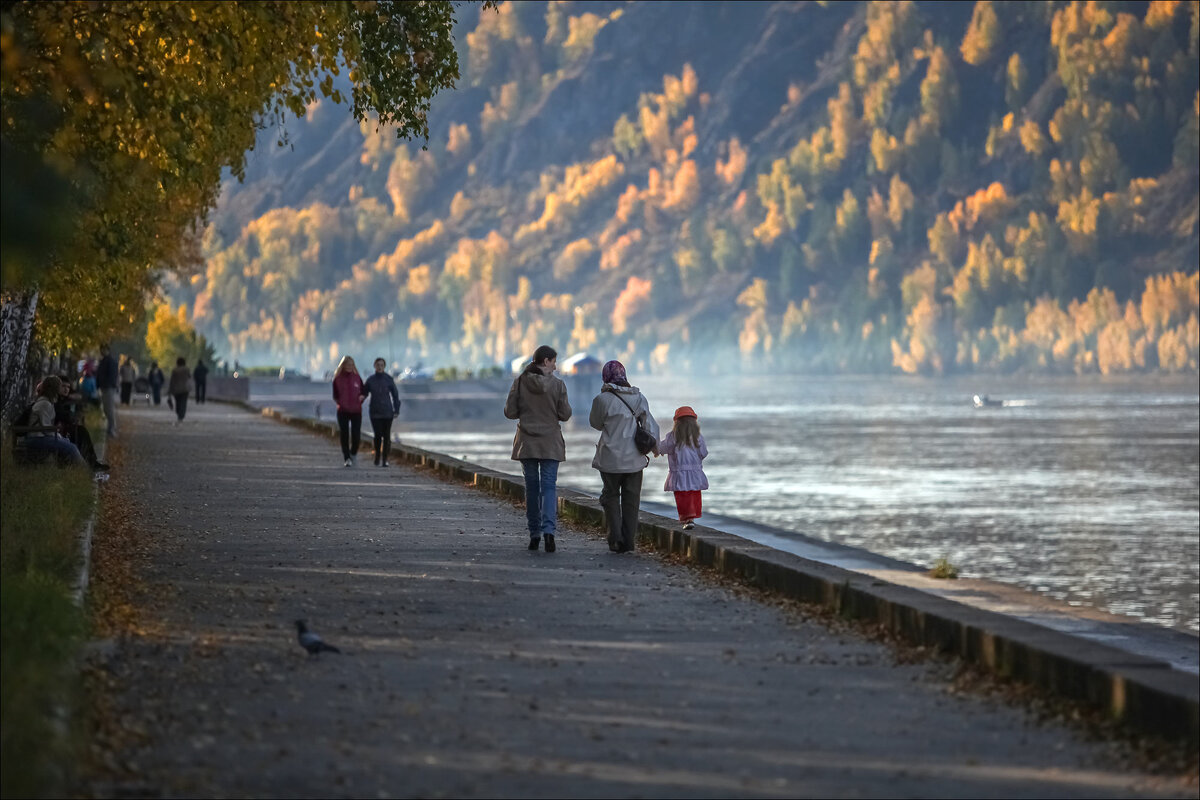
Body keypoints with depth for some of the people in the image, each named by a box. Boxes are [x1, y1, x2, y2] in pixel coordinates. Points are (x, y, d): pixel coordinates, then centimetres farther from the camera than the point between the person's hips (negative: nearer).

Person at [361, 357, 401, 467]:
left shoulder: (389, 379, -1)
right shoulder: (370, 380, 3)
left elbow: (395, 395, 4)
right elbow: (364, 393, 9)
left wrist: (396, 410, 0)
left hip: (387, 412, 0)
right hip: (375, 412, 0)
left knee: (386, 435, 0)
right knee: (378, 435, -4)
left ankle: (385, 459, 8)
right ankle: (377, 456, 15)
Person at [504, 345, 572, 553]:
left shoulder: (520, 382, -4)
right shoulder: (557, 385, -8)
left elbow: (510, 412, -3)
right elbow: (565, 414, -4)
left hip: (526, 442, 2)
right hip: (550, 442, -2)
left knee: (531, 487, 11)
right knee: (549, 486, -1)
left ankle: (534, 535, 13)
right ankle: (549, 530, -20)